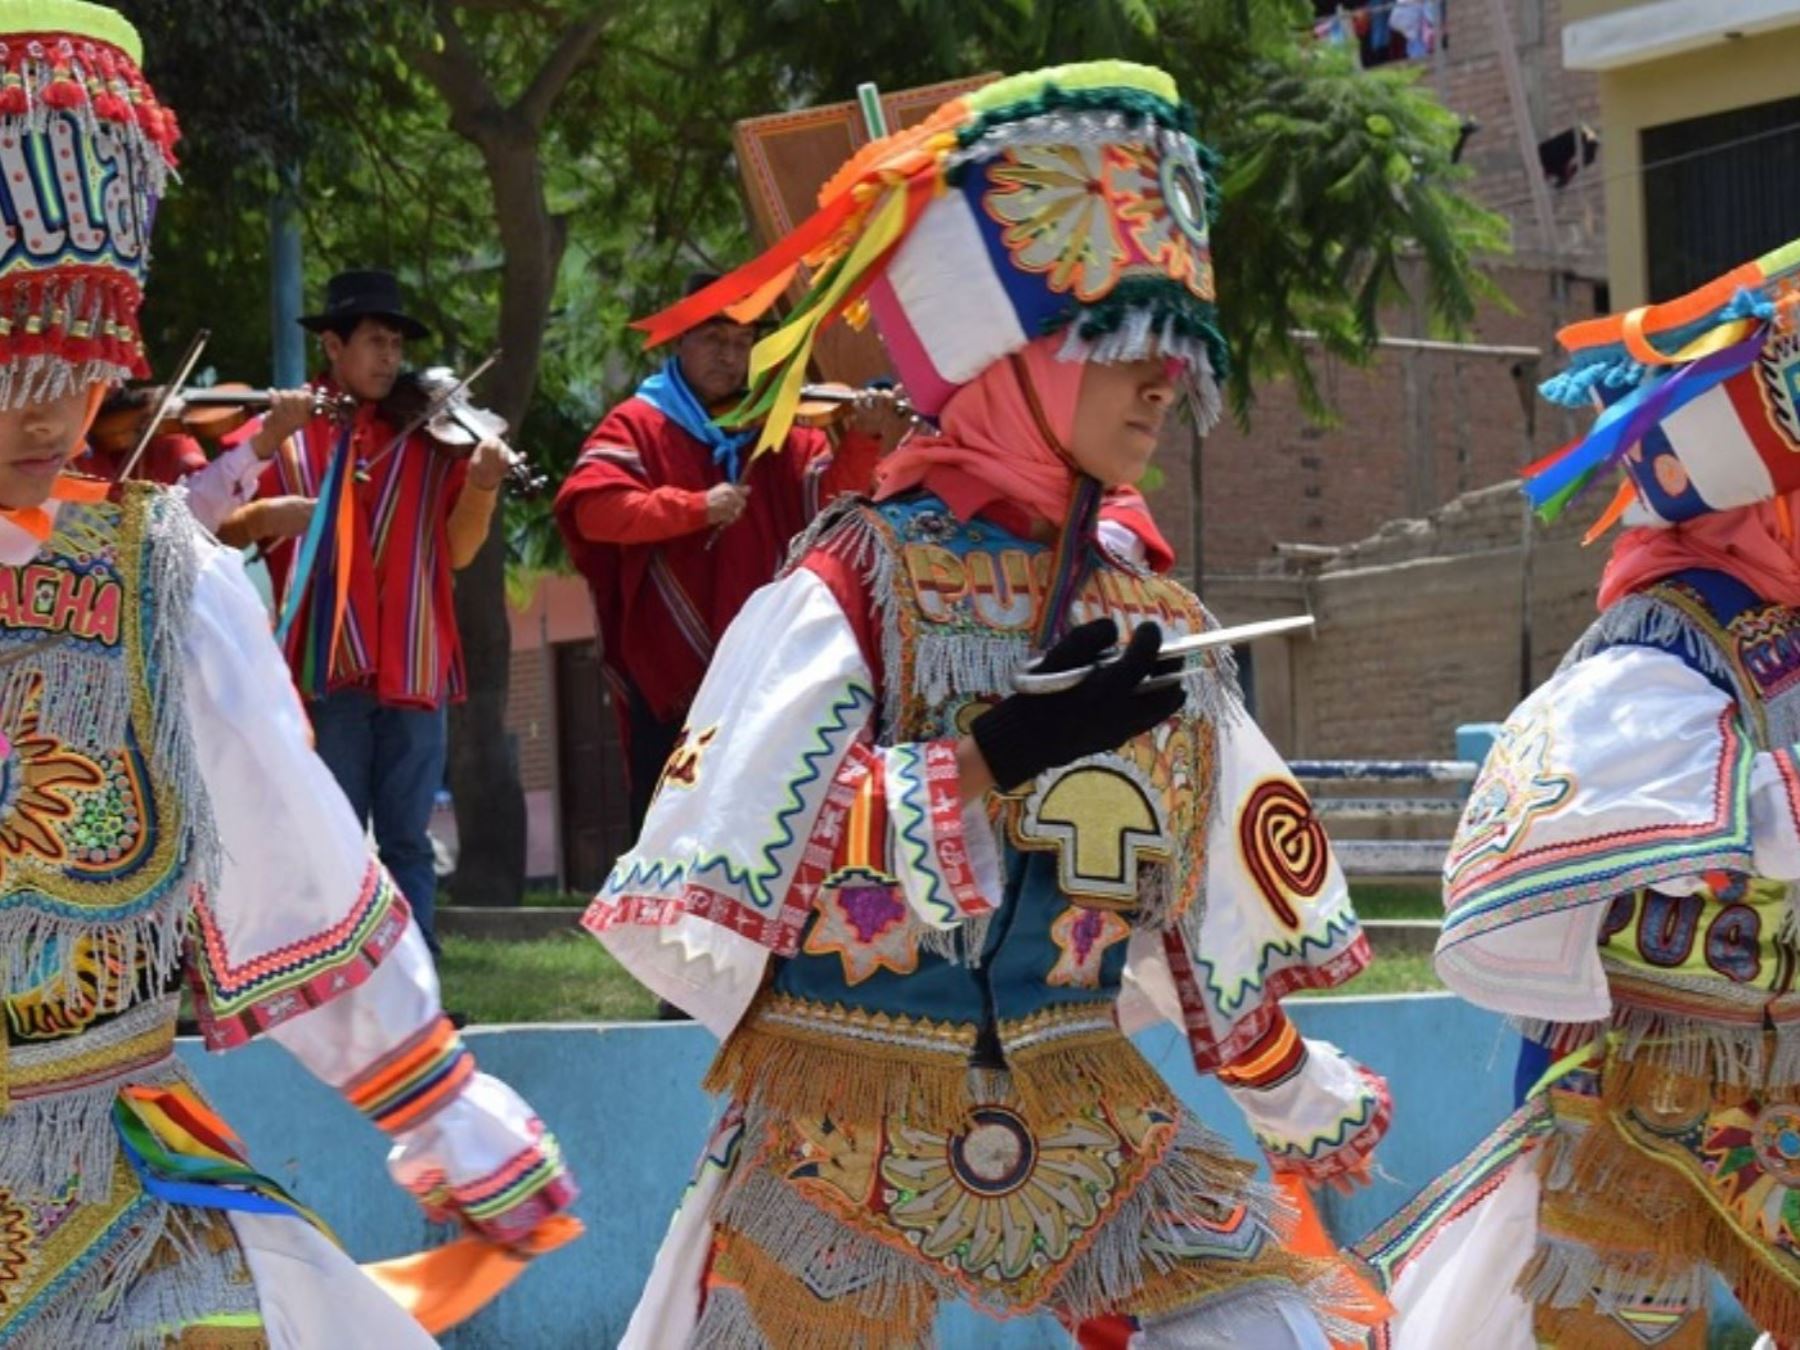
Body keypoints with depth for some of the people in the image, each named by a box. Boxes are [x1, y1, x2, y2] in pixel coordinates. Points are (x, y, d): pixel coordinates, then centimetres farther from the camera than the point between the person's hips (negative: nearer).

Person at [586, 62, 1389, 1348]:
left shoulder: (1147, 606, 6)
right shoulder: (856, 583, -12)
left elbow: (1212, 900, 19)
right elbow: (702, 874, -25)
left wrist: (1311, 1109, 25)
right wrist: (999, 756, -27)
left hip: (1089, 1122, 5)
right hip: (844, 1136, -5)